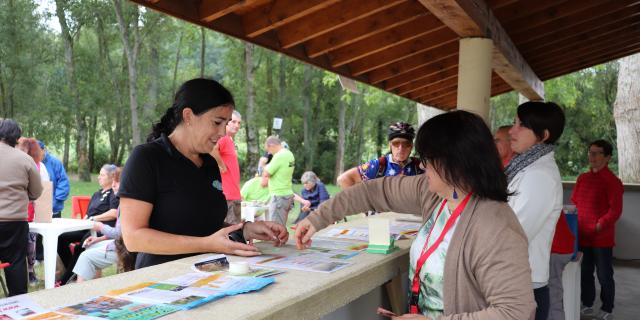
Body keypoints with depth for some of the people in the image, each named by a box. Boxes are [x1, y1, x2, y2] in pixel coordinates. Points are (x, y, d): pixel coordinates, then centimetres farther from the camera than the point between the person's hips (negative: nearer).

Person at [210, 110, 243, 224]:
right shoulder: (223, 138, -13)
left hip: (235, 196, 10)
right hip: (225, 195, -10)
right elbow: (211, 147, -36)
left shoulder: (230, 141, 17)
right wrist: (221, 166, -23)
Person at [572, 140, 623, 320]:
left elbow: (615, 211, -14)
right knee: (585, 273, 16)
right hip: (582, 236, 6)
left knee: (604, 276, 5)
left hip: (602, 238, -6)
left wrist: (599, 226, -24)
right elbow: (574, 203, 16)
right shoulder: (582, 178, 9)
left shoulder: (612, 181, -10)